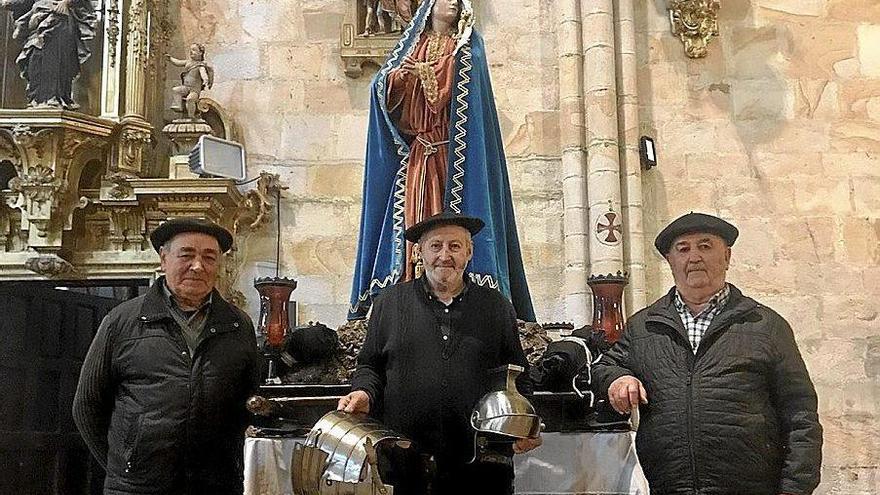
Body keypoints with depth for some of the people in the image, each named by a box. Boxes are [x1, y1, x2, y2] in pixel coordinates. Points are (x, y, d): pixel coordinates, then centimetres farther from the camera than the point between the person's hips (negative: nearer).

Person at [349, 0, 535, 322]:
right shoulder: (412, 46, 22)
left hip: (452, 150, -2)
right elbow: (382, 88, 9)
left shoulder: (468, 46, 15)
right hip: (415, 151, 3)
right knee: (413, 220, -8)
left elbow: (461, 80, -6)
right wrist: (399, 76, -11)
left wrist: (423, 71, -9)